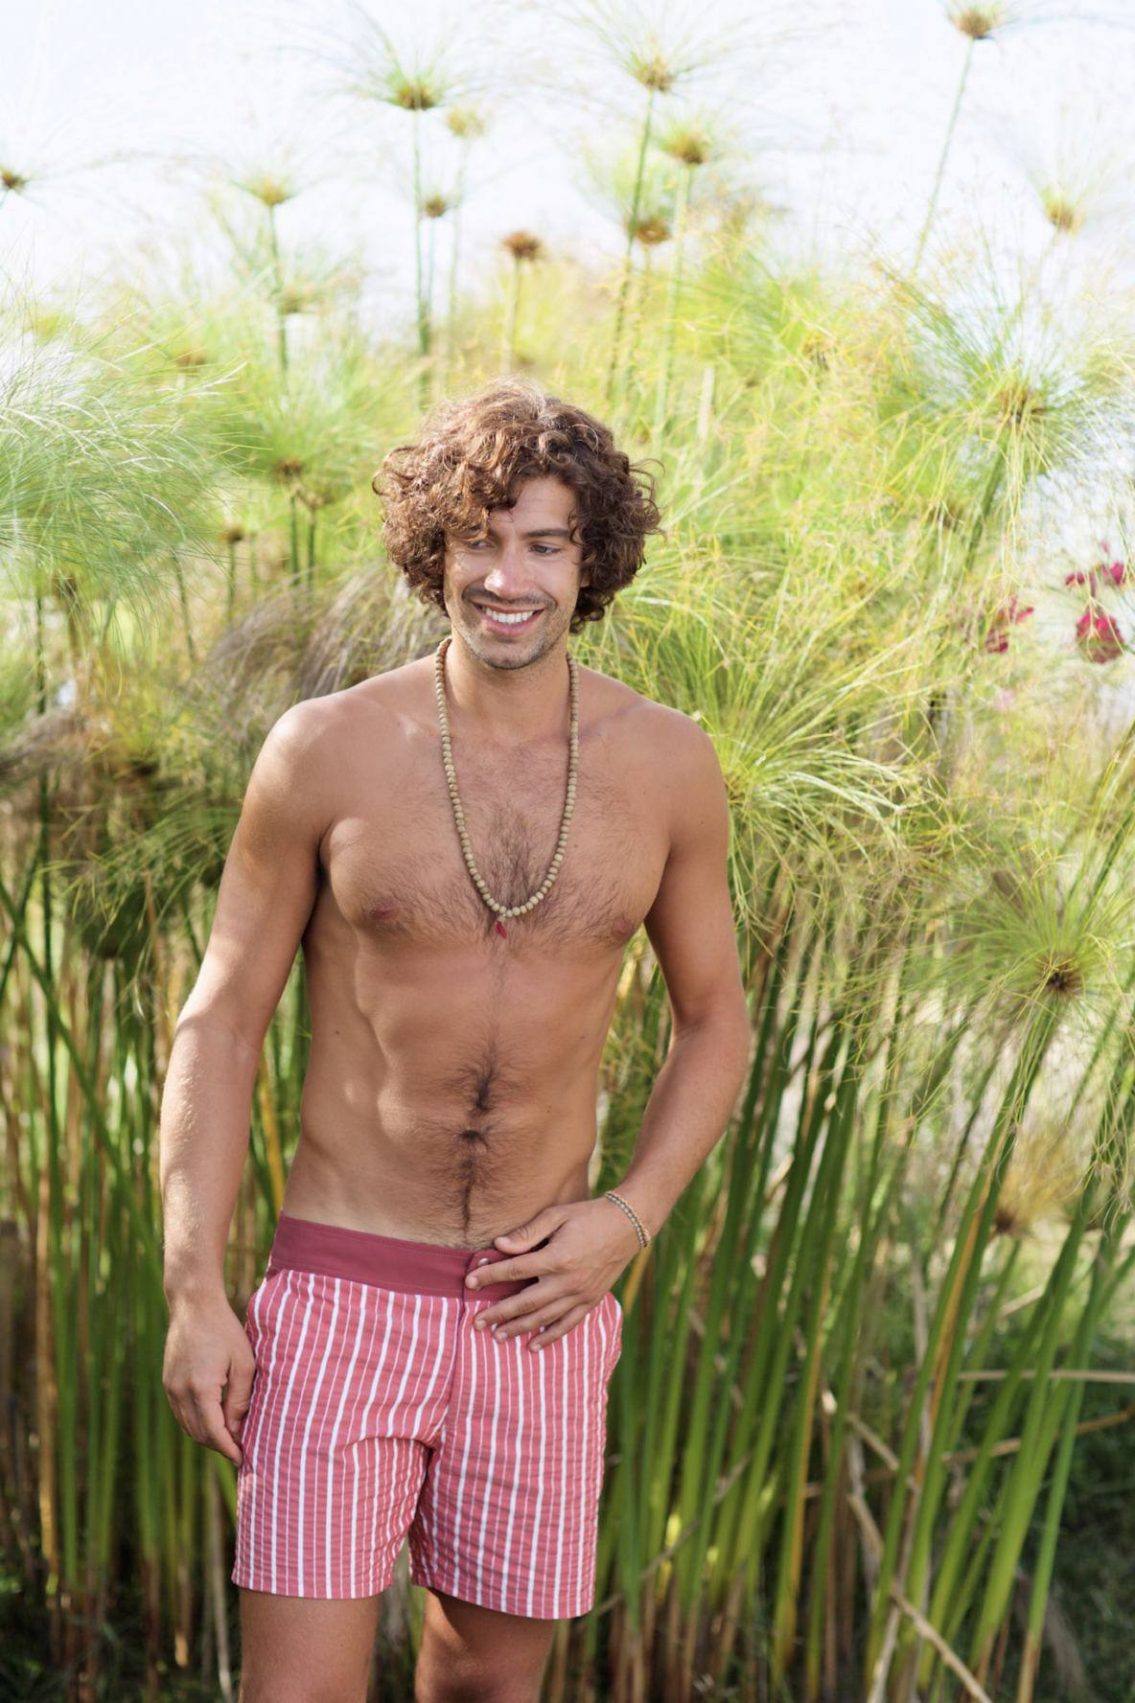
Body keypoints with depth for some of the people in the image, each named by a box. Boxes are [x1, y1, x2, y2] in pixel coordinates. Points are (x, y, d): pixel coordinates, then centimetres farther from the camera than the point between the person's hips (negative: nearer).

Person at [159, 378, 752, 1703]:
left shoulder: (665, 764, -2)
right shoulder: (325, 750, -7)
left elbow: (713, 1018, 10)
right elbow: (218, 1023, -2)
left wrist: (630, 1218, -5)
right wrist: (192, 1296, -8)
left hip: (536, 1307, 2)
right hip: (340, 1294, -2)